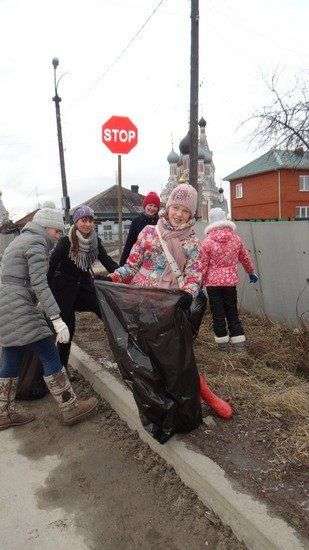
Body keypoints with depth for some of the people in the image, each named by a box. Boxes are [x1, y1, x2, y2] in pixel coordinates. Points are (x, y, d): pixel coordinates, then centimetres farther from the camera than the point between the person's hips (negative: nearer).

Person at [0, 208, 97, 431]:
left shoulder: (21, 240, 22)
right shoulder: (37, 244, -9)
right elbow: (39, 285, -20)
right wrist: (57, 319, -24)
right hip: (19, 309, -10)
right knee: (50, 356, -4)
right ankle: (70, 408, 4)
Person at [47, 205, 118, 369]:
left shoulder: (95, 241, -4)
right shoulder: (66, 241, -18)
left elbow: (107, 261, -2)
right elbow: (51, 265, -17)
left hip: (85, 284, 5)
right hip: (64, 288, -5)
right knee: (68, 326, -4)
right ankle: (62, 366, 12)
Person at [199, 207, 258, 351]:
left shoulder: (207, 241, -10)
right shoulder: (235, 238, 1)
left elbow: (203, 265, -9)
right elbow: (245, 258, 13)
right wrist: (251, 273, 29)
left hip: (212, 282, -3)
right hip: (230, 280, 3)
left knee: (218, 312, 8)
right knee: (232, 311, 15)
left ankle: (222, 342, 17)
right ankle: (239, 341, 17)